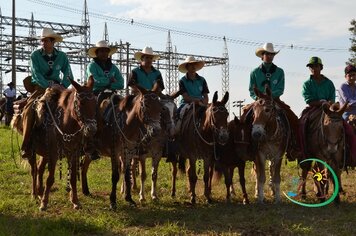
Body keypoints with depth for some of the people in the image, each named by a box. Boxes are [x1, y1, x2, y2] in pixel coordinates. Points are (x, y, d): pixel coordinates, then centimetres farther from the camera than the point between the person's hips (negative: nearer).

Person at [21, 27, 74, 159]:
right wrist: (49, 86, -24)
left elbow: (68, 75, 1)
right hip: (40, 88, -2)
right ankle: (26, 147, -22)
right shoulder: (35, 55, -2)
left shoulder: (62, 56, 5)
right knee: (28, 111, -25)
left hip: (57, 87, 2)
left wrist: (62, 86, -18)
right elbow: (36, 74, -12)